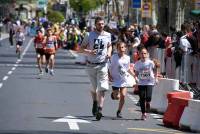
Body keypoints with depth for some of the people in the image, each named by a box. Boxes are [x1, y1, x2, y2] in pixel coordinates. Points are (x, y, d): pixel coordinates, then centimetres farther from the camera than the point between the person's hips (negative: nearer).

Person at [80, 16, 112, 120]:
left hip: (102, 65, 0)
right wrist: (89, 52, -20)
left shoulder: (107, 35, 3)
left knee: (102, 88, -13)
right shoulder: (89, 35, -5)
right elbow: (81, 48, -1)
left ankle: (99, 109, -18)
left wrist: (109, 52, -1)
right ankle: (95, 102, 41)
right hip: (91, 64, 0)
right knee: (94, 87, 12)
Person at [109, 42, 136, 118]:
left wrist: (134, 75, 7)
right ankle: (113, 94, 31)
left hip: (124, 79, 3)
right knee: (117, 97, -7)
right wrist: (110, 76, -15)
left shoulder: (127, 58, 2)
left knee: (123, 96, -4)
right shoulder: (114, 57, -8)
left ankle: (119, 112, 10)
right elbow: (110, 68, -3)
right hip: (116, 80, -3)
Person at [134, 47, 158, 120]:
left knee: (148, 97, -15)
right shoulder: (137, 63, -1)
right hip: (141, 83, 2)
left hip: (149, 82, -2)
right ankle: (143, 113, 12)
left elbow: (155, 70, 10)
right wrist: (136, 78, -7)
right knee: (142, 98, 2)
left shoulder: (150, 63, -6)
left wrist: (155, 78, 2)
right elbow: (136, 73, 11)